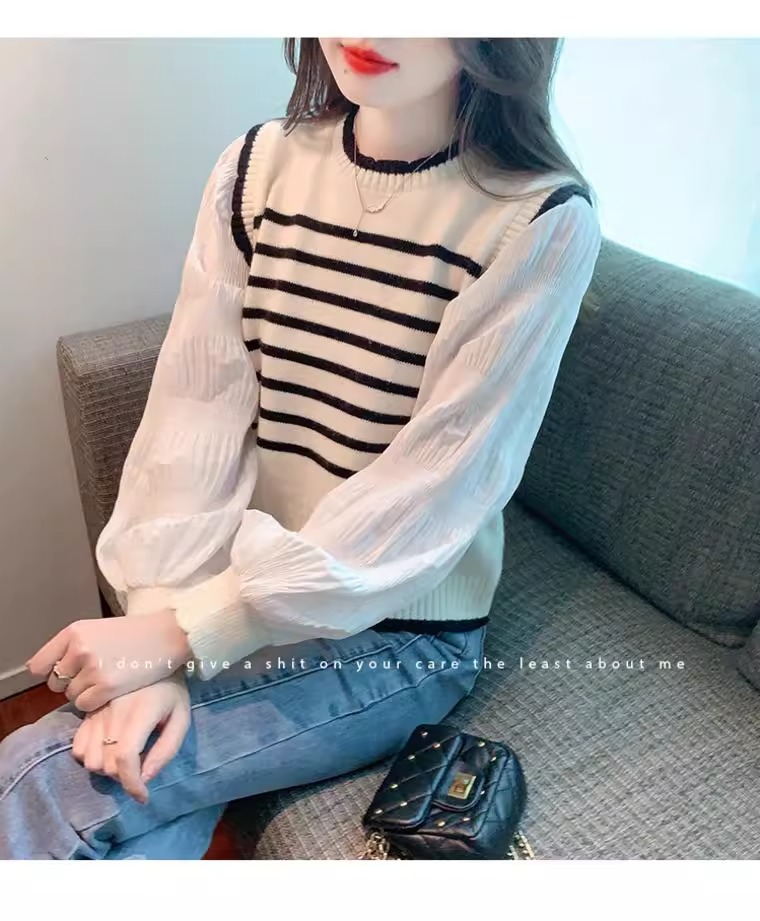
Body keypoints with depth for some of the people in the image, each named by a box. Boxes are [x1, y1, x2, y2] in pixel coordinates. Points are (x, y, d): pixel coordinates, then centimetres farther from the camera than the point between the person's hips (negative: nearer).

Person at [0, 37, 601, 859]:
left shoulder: (539, 221, -14)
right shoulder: (260, 166, -1)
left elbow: (430, 491, -19)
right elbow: (196, 414, -8)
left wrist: (179, 634, -21)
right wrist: (158, 638, -18)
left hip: (402, 633, -3)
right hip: (247, 588, 4)